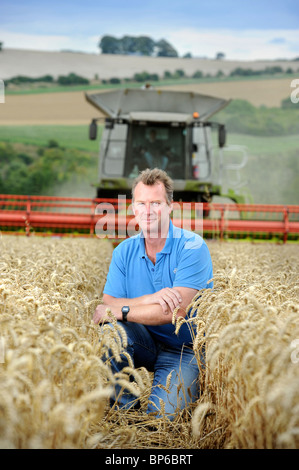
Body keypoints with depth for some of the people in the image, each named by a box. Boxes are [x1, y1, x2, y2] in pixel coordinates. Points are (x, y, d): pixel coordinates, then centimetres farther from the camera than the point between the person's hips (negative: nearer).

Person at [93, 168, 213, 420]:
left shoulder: (192, 247, -16)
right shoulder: (124, 251, 0)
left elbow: (177, 310, -24)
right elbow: (108, 305, -9)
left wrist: (120, 311, -23)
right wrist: (150, 299, -27)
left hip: (184, 350, -4)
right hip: (146, 343, 4)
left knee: (162, 416, -24)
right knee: (112, 328, -27)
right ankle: (123, 407, -9)